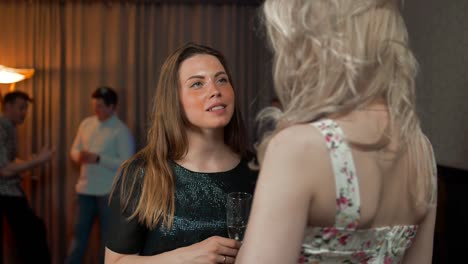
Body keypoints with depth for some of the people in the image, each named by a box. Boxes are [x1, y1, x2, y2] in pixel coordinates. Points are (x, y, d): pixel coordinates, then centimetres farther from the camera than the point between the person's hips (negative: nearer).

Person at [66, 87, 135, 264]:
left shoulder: (121, 131, -10)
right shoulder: (86, 123, 8)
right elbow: (74, 149, 14)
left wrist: (98, 159, -22)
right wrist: (79, 156, -10)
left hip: (109, 192, -5)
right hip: (86, 189, 5)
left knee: (108, 236, 6)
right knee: (79, 233, 14)